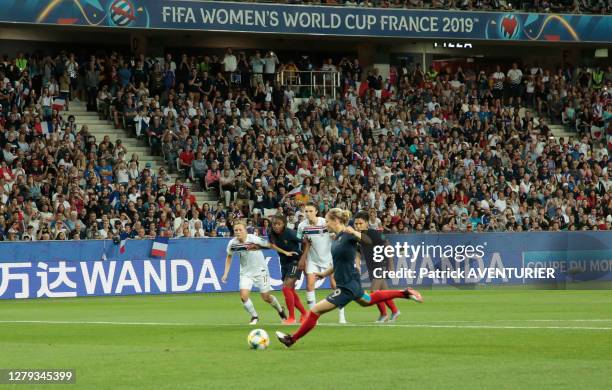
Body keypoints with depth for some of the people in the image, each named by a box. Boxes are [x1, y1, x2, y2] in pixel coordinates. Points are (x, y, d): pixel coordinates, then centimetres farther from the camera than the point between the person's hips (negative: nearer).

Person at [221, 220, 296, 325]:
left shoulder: (254, 239, -23)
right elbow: (229, 257, 7)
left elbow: (270, 245, -9)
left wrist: (285, 252, -3)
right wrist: (226, 273, 3)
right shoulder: (232, 243, -14)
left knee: (266, 297, 4)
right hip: (246, 272, 2)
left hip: (260, 270, -2)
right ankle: (254, 316, 6)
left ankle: (280, 310, 35)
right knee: (243, 295, -17)